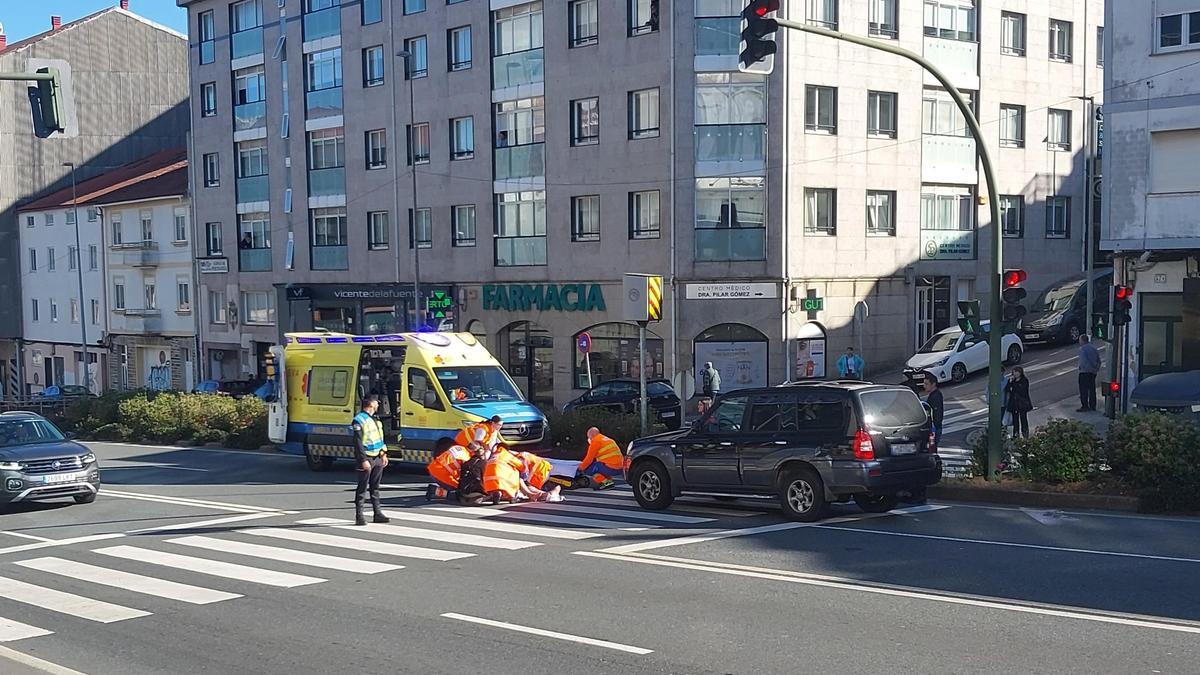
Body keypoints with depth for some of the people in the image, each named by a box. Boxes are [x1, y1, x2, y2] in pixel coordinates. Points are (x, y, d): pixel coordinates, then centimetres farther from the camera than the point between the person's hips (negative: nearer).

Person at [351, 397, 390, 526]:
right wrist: (363, 460, -20)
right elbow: (358, 442, -16)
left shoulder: (374, 419, 16)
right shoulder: (359, 420, -12)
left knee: (375, 487, 13)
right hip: (366, 458, -8)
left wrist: (384, 454, 16)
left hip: (377, 458, 8)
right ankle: (359, 516, -1)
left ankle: (377, 513, 19)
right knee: (362, 488, -4)